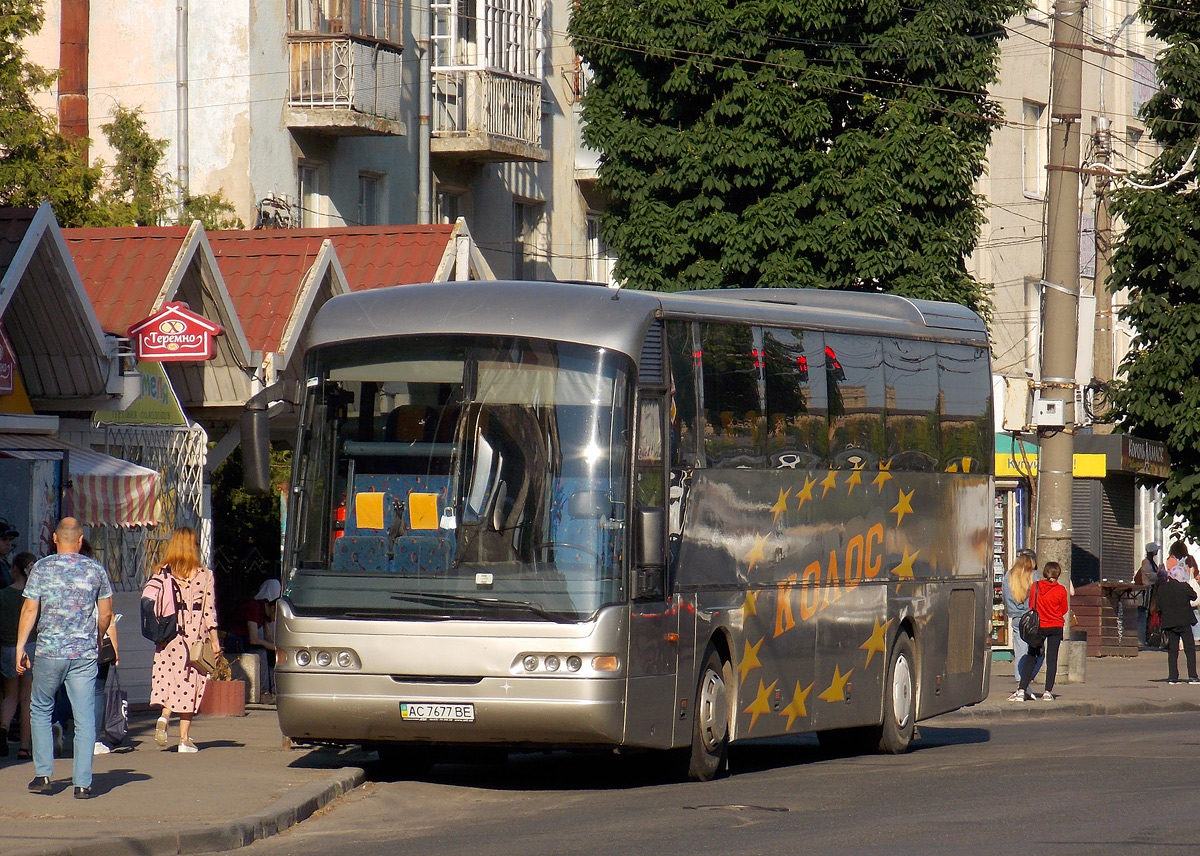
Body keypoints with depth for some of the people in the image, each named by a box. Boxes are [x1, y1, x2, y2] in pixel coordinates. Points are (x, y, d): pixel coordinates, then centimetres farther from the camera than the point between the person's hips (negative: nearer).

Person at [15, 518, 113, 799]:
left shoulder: (42, 568, -1)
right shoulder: (95, 570, 3)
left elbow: (29, 610, -4)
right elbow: (106, 614, 7)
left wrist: (20, 648, 3)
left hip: (49, 651, -1)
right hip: (85, 654, 1)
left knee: (40, 710, 17)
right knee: (84, 717, 2)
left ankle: (43, 774, 12)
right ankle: (82, 783, -2)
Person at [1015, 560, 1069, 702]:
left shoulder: (1035, 586, -4)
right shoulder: (1060, 590, -9)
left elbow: (1031, 606, 6)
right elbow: (1063, 611, 0)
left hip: (1038, 626, 1)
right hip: (1055, 627, -1)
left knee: (1031, 658, 6)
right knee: (1052, 658, 4)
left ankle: (1022, 690, -2)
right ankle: (1048, 692, 0)